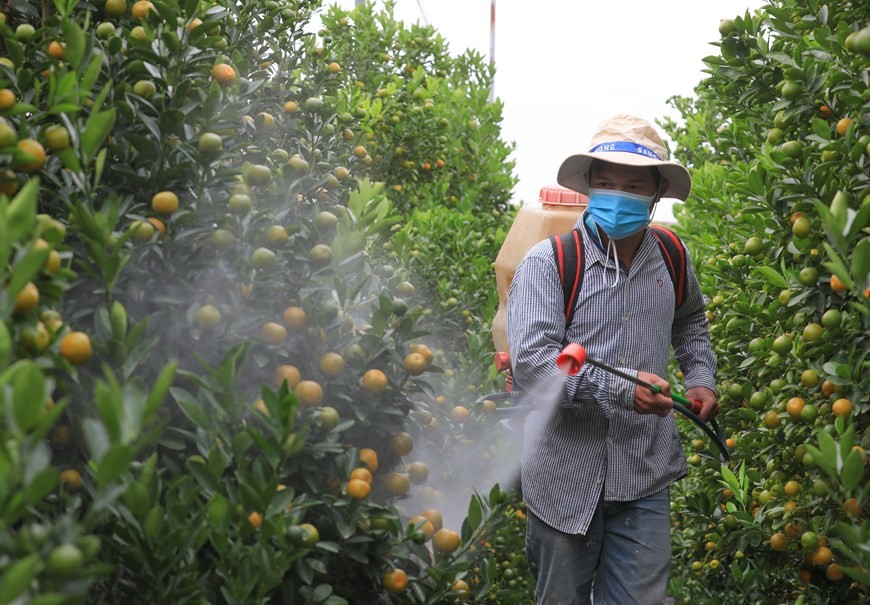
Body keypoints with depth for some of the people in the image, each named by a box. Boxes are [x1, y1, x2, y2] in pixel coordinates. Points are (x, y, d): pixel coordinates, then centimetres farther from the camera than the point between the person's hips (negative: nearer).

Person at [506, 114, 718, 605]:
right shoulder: (548, 262, -11)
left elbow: (690, 323, 28)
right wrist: (620, 389, -26)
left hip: (646, 475, 3)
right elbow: (530, 360, -21)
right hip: (566, 475, -3)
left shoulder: (672, 260, 6)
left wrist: (701, 378, 11)